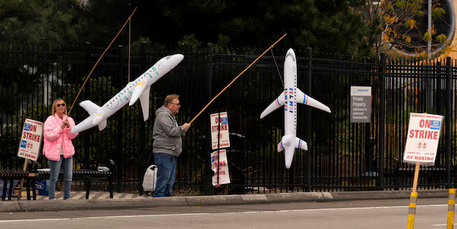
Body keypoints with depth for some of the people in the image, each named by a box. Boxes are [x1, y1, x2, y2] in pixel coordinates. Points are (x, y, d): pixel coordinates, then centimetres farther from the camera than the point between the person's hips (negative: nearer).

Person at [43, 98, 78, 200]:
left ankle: (66, 197, 18)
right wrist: (60, 128, -17)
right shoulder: (50, 120, -5)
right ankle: (52, 197, 9)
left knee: (68, 177, 7)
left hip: (67, 152, 5)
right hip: (55, 152, -5)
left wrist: (69, 126, -13)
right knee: (54, 176, 0)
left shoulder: (69, 120, 9)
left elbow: (73, 135, 4)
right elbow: (48, 136, -14)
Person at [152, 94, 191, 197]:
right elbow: (171, 131, -22)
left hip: (171, 153, 11)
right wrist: (183, 127, -7)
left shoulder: (170, 116, 23)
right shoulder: (163, 115, -12)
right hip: (164, 153, -11)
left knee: (170, 181, 13)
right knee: (163, 179, -11)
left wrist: (182, 130, 11)